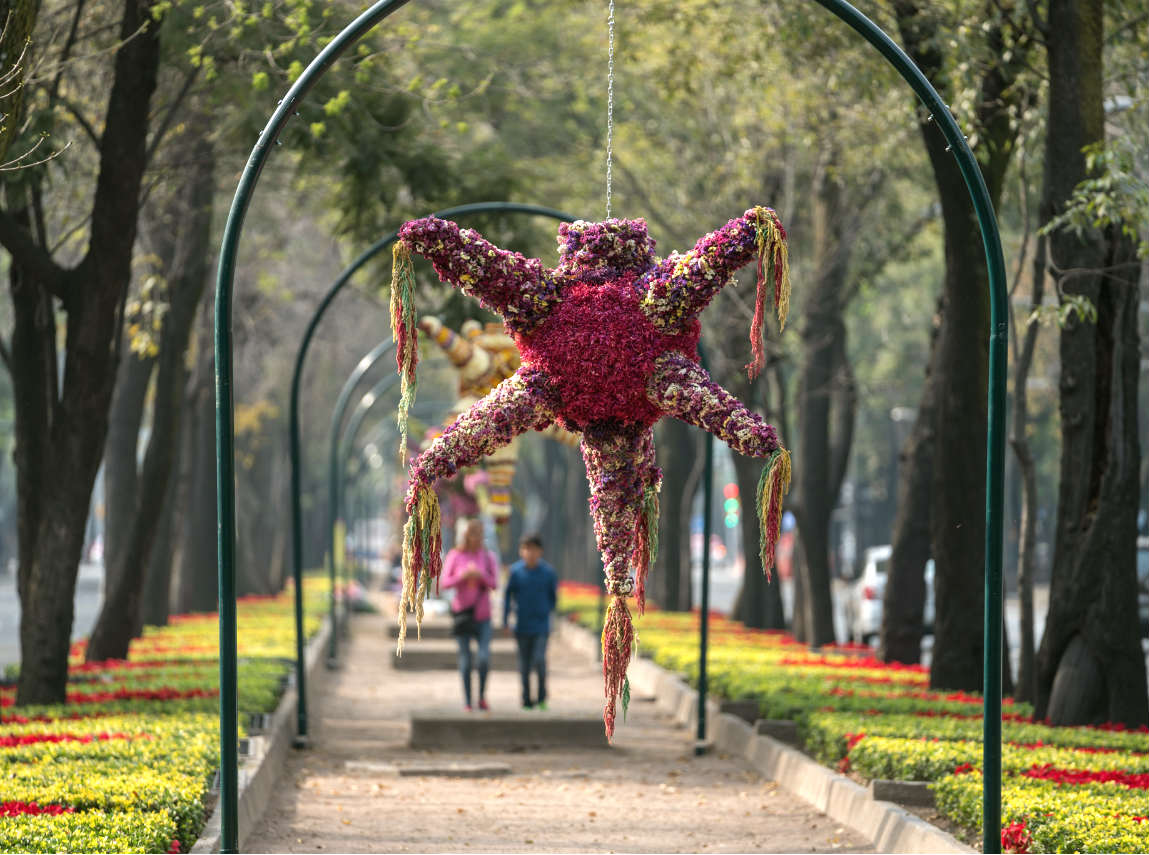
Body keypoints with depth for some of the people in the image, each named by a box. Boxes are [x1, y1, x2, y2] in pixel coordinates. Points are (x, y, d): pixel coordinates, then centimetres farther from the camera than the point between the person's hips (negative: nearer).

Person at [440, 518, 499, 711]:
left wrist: (481, 575, -19)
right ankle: (467, 701, 10)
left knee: (484, 657, -12)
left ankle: (482, 695, 8)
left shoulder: (488, 556, 2)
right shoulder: (454, 556, -1)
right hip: (462, 613, 0)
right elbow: (444, 583, -2)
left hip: (482, 615, 0)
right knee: (465, 660, 2)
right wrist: (463, 576, -18)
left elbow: (494, 584, -1)